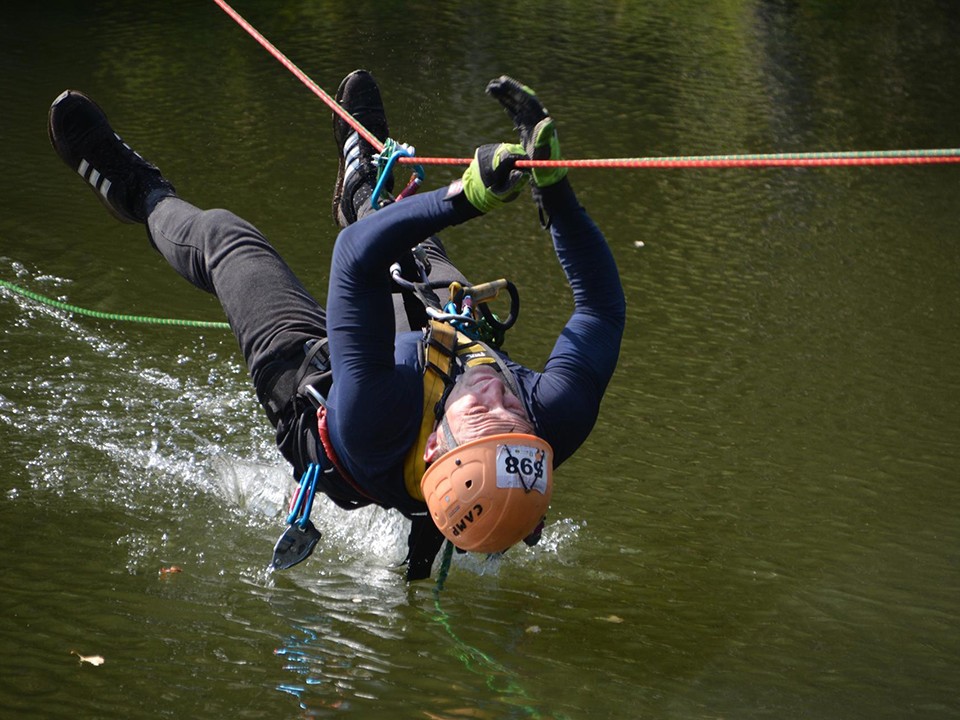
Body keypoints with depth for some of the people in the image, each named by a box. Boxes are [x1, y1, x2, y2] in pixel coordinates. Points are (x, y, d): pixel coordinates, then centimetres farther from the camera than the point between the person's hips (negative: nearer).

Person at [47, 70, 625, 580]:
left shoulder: (379, 423, -55)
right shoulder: (556, 425, -46)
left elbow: (357, 255, -52)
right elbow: (602, 301, -34)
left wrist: (463, 197, -59)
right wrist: (554, 184, -43)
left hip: (311, 374, -3)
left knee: (224, 239, 14)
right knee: (416, 252, 25)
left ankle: (146, 198, 49)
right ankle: (363, 191, 63)